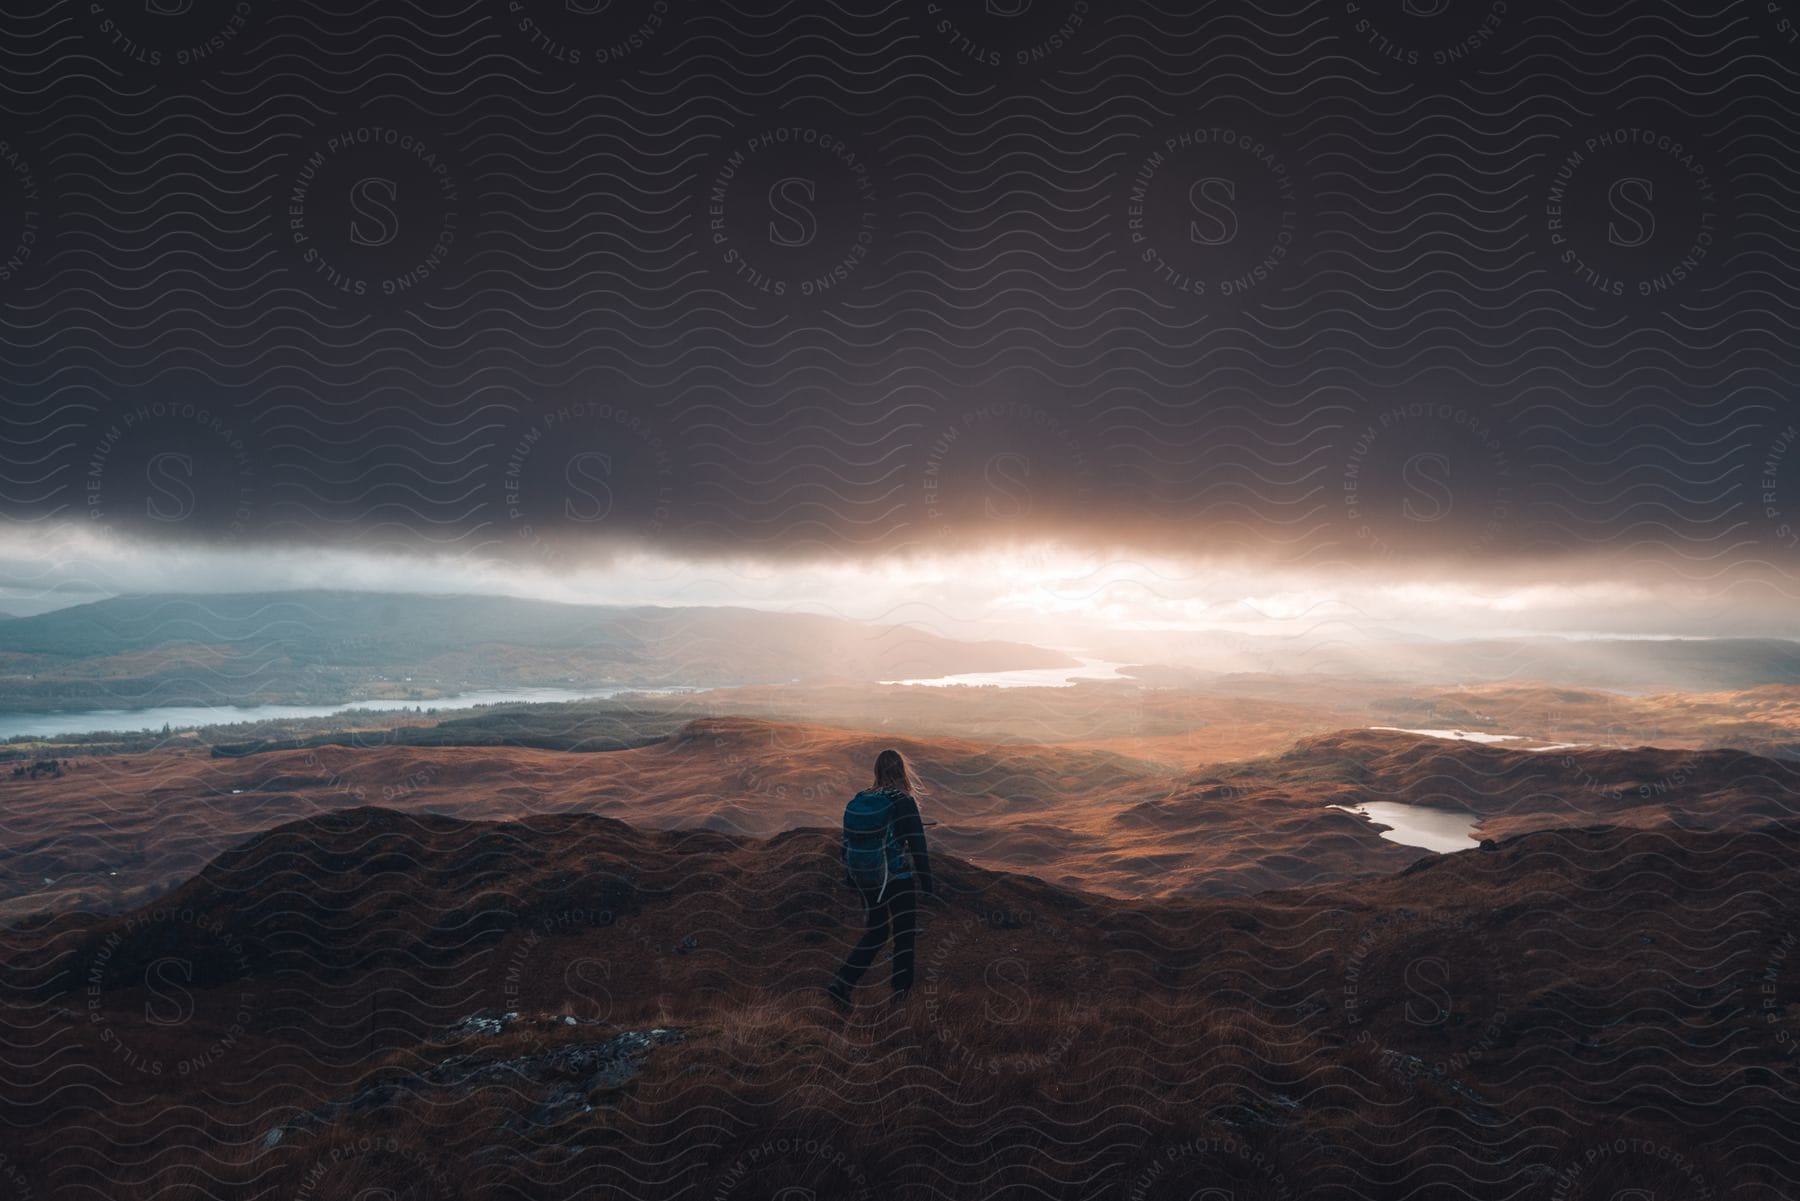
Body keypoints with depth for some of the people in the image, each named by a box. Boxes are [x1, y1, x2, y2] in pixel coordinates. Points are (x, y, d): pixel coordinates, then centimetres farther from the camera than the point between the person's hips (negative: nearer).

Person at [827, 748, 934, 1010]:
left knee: (875, 933, 18)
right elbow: (918, 846, -12)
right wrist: (926, 884, -5)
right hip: (898, 879, -4)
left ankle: (841, 983, 6)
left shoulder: (857, 802, 1)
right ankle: (901, 993, 22)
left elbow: (847, 844, 8)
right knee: (904, 936, 13)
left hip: (866, 880, 5)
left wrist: (851, 880, 18)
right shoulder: (903, 802, -14)